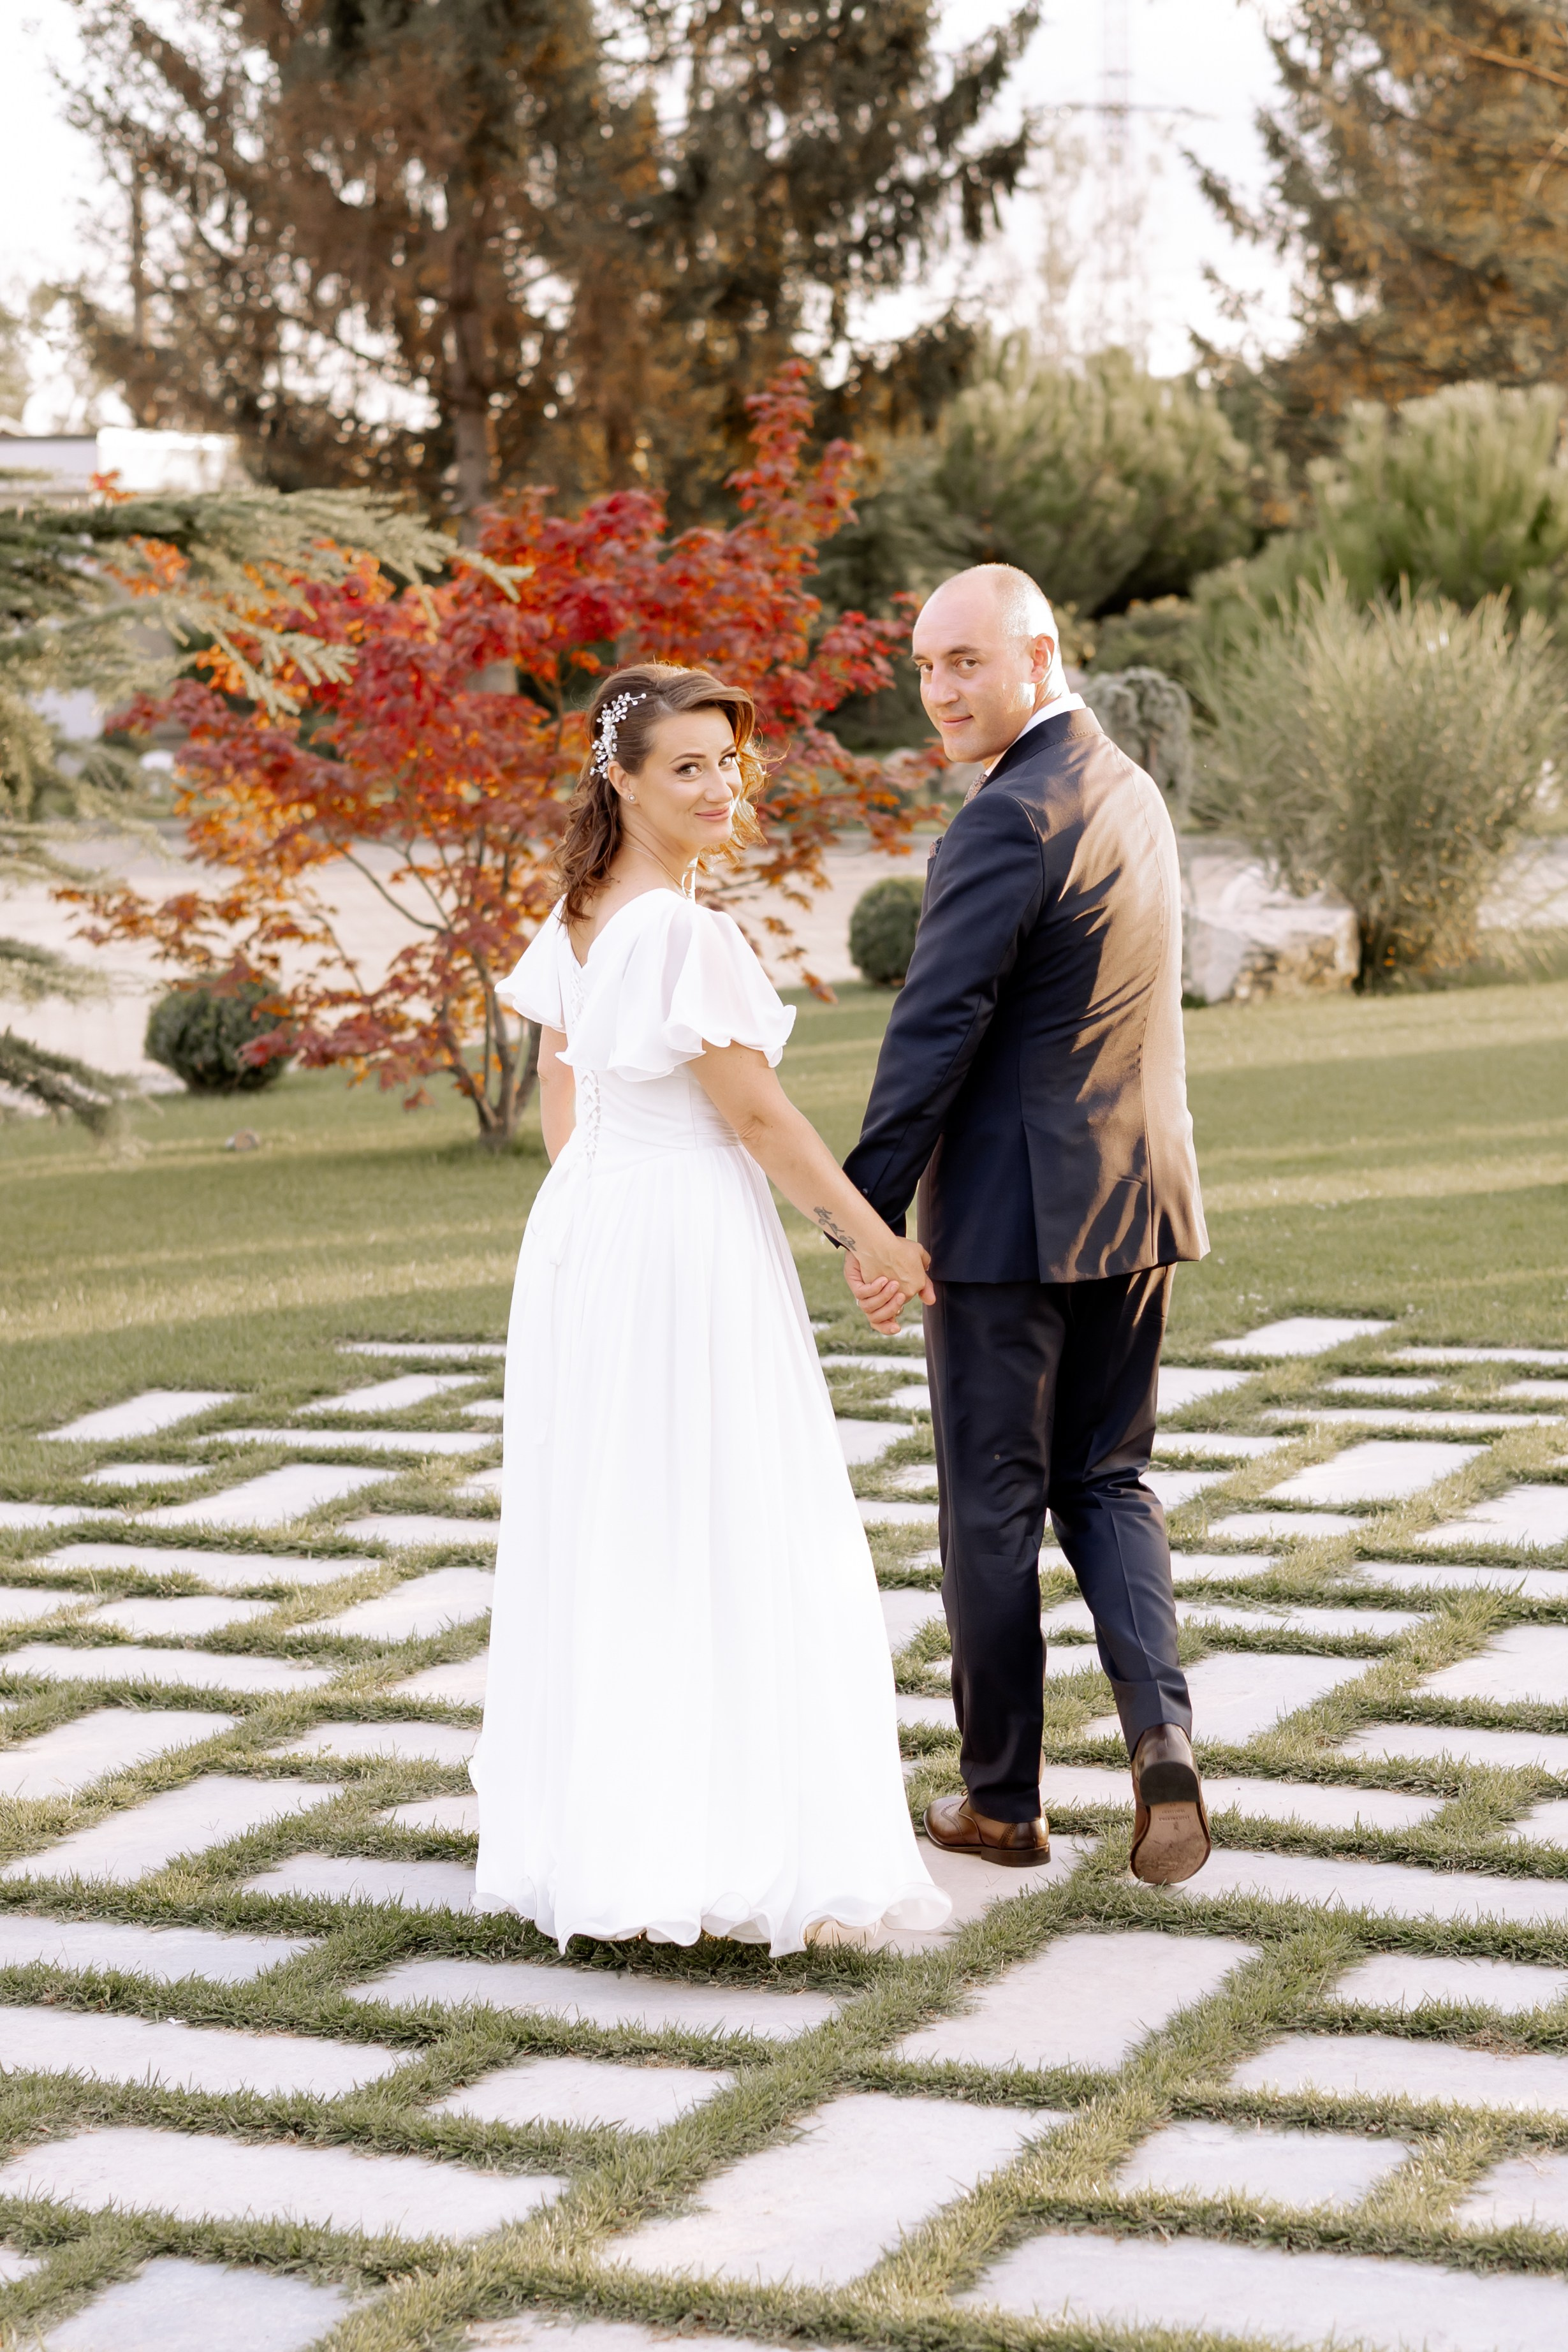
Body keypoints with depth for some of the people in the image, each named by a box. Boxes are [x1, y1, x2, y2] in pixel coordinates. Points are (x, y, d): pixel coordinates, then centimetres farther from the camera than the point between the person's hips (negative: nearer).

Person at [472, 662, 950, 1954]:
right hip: (691, 1239, -9)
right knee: (730, 1546, -3)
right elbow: (759, 1117, -16)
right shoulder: (688, 935, -18)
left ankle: (598, 1831, 25)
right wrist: (877, 1239, -8)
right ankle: (735, 1847, -3)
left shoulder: (575, 923, 8)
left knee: (603, 1541, 15)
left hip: (583, 1235, 9)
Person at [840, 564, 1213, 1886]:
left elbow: (936, 1030, -19)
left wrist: (871, 1213, -13)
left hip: (1013, 1216, -8)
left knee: (994, 1504, 4)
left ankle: (1001, 1799, 15)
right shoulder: (1131, 791, 11)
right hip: (1136, 1199, 8)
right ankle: (1163, 1737, -3)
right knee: (1108, 1481, 15)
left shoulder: (1012, 817, -18)